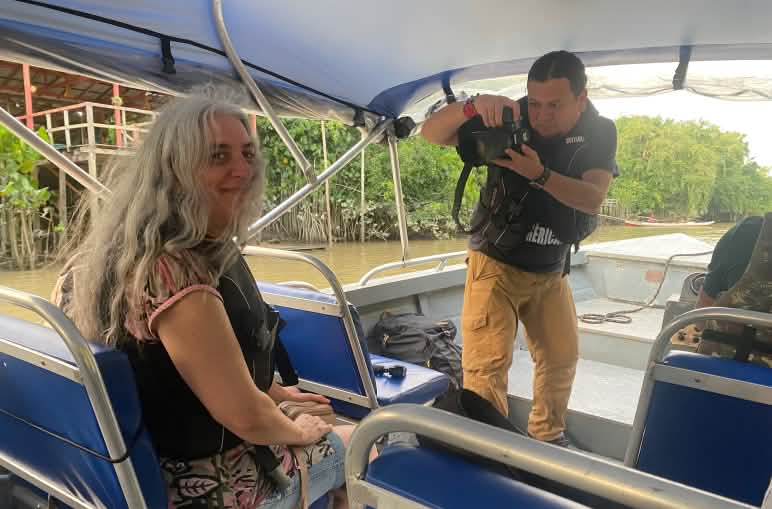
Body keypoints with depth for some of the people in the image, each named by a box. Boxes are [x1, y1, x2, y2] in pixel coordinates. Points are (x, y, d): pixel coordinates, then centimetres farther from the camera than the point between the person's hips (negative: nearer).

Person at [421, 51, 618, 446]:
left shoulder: (599, 133, -7)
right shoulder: (510, 119, -14)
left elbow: (593, 199, -20)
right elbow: (432, 133, -20)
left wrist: (540, 175, -36)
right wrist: (473, 105, -39)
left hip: (551, 272, 4)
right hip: (496, 264, -4)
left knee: (562, 355, 14)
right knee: (487, 363, -12)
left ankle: (546, 437, 35)